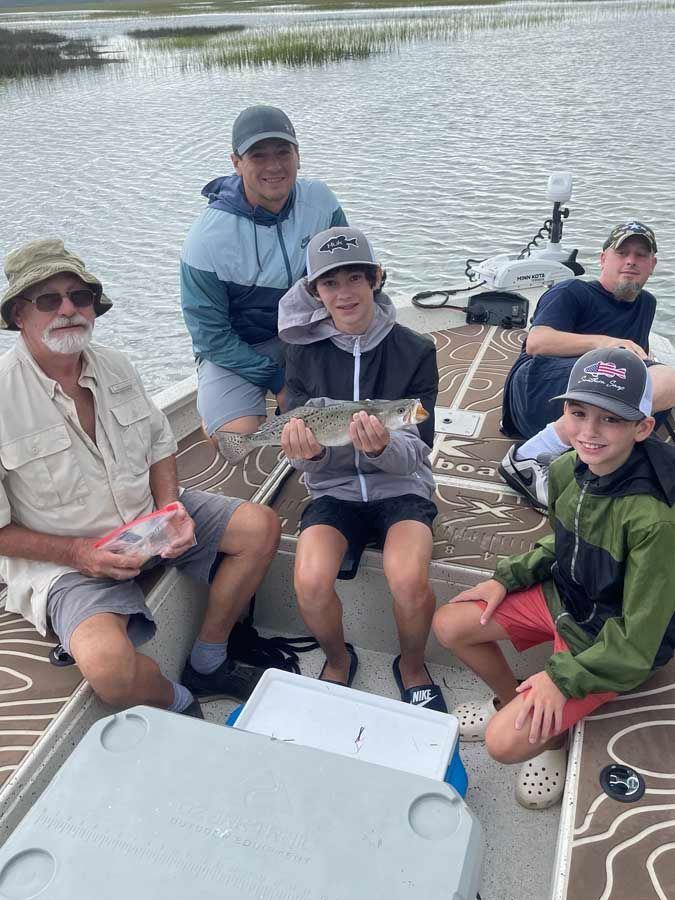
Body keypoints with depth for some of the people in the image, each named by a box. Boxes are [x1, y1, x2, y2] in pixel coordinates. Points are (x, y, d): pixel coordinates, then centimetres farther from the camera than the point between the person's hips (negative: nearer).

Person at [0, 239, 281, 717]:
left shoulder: (114, 365, 0)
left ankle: (207, 662, 10)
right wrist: (77, 552, -20)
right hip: (65, 559, -6)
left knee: (261, 525, -1)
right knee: (109, 665, -32)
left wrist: (170, 509, -5)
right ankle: (179, 704, 5)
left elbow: (160, 445, 12)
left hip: (149, 520, 7)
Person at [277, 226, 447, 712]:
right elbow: (306, 457, -2)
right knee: (311, 584, -26)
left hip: (401, 488, -1)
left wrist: (383, 447, -32)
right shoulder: (305, 352, -2)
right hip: (334, 490, 2)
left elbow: (417, 452, -9)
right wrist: (308, 450, -27)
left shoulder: (415, 351, -6)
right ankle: (339, 661, 10)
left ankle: (412, 666, 6)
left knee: (410, 580, -30)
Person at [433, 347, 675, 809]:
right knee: (449, 625, 4)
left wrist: (564, 678, -20)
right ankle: (511, 700, 28)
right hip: (562, 595, 7)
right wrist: (507, 578, 0)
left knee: (506, 742, -16)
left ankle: (555, 736, 20)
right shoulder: (567, 469, -12)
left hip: (613, 644, -6)